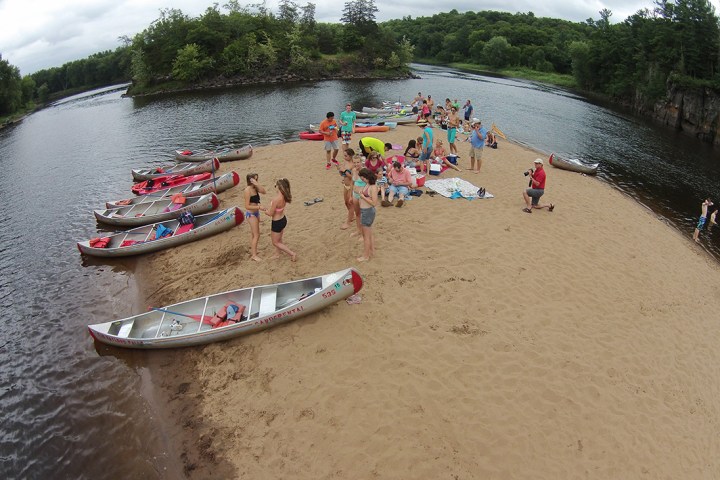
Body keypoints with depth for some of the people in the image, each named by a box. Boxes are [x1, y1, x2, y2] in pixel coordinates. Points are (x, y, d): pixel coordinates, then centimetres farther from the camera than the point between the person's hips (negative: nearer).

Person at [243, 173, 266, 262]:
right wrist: (259, 207, -28)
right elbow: (247, 206, -23)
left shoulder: (255, 188, 1)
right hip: (251, 214, -8)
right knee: (256, 235, -4)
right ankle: (254, 255, 6)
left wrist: (257, 184, -21)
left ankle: (252, 250, 36)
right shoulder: (248, 190, -22)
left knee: (253, 234, 21)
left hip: (256, 213, 8)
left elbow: (264, 192, -14)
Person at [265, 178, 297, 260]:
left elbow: (270, 213, -22)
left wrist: (264, 210, -4)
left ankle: (292, 254, 13)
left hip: (277, 222, -8)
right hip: (283, 219, 8)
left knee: (275, 242, 13)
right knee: (279, 240, 27)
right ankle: (277, 254, 45)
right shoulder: (284, 196, -8)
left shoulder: (276, 199, -33)